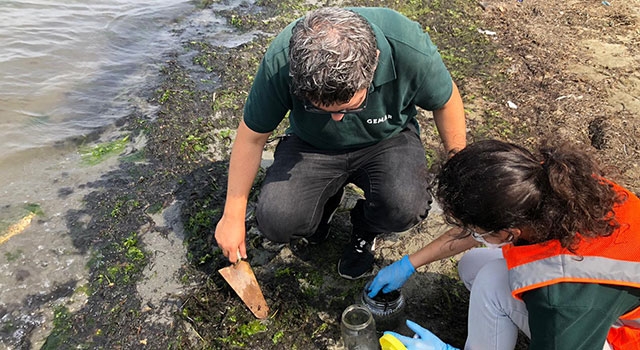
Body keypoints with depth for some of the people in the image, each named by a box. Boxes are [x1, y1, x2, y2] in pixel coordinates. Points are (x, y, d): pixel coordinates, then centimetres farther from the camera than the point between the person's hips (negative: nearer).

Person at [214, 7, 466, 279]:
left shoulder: (410, 50, -30)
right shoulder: (280, 61, -29)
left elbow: (445, 101, -8)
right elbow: (252, 136, -14)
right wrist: (233, 217, -7)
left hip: (387, 138, 0)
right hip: (312, 145, 1)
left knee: (405, 208, -30)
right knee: (276, 221, -23)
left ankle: (364, 229, 7)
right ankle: (325, 202, 14)